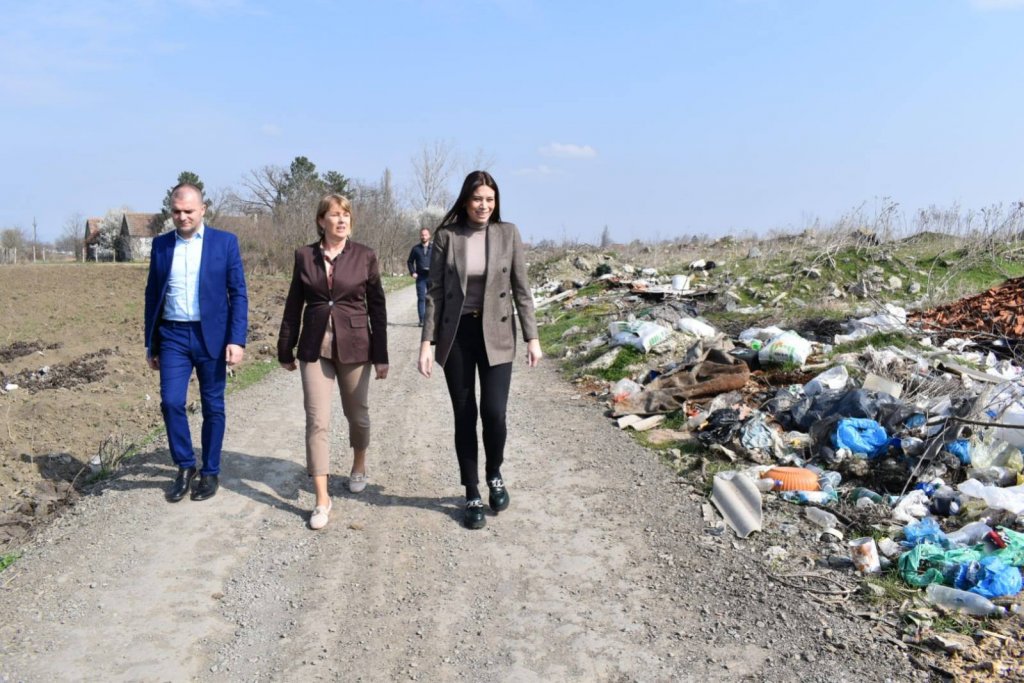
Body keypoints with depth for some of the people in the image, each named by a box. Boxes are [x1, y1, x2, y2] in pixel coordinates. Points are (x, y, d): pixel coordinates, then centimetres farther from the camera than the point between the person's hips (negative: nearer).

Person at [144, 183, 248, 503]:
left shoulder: (225, 242, -1)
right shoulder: (161, 245, 7)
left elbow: (238, 294, -4)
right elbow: (152, 295, 11)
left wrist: (237, 339, -12)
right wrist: (150, 343, 10)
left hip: (211, 335, -2)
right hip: (173, 335, 2)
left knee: (212, 406, 6)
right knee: (171, 402, -7)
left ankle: (210, 472, 20)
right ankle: (184, 466, 14)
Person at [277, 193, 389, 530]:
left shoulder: (364, 256, -3)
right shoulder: (304, 255, 1)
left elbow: (377, 307, 0)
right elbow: (294, 305, 7)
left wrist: (381, 355, -2)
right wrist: (286, 349, 8)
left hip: (354, 347, -1)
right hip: (315, 348, 1)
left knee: (357, 414, 14)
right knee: (317, 421, -4)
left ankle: (359, 466, 43)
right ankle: (322, 500, 2)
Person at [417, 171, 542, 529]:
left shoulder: (508, 234, -1)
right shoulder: (446, 236, -2)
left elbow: (521, 288, 2)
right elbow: (435, 292, -1)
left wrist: (532, 337, -1)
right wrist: (427, 341, -6)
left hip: (496, 334, 0)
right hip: (456, 334, 0)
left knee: (493, 413, -8)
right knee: (465, 416, 5)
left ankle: (494, 475, 23)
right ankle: (472, 496, 19)